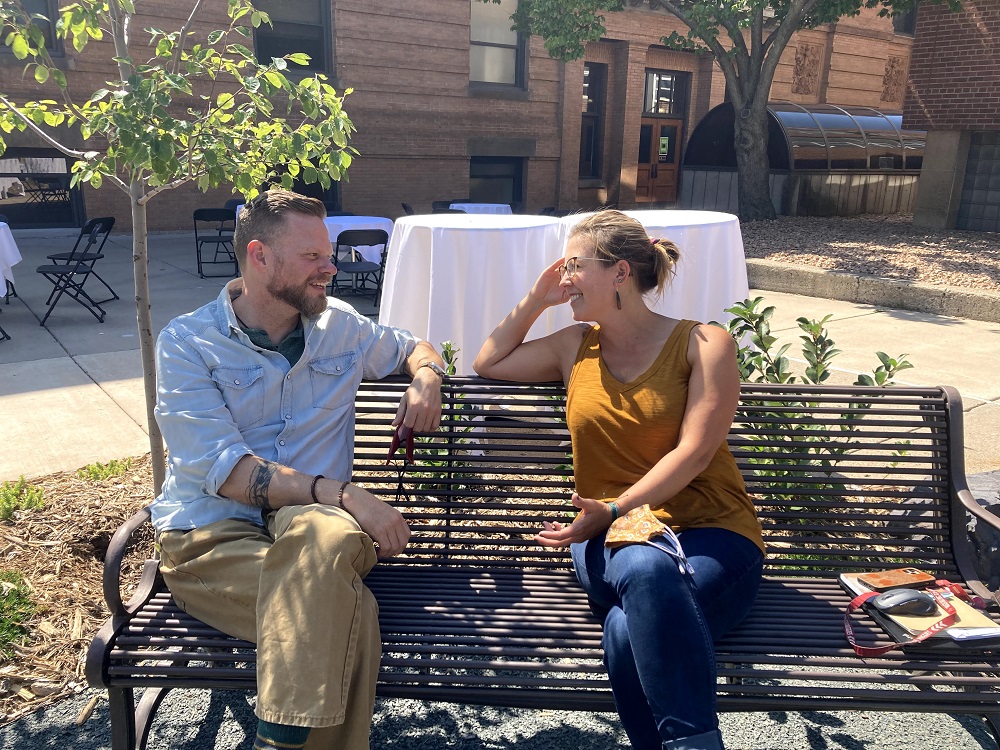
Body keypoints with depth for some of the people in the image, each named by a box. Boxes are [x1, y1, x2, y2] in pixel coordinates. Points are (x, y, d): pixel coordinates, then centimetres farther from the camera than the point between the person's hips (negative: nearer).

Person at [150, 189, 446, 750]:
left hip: (312, 522, 4)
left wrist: (425, 379, 6)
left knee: (325, 532, -35)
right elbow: (226, 470, -13)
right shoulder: (186, 342, -1)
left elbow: (416, 348, 32)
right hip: (214, 535, -3)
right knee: (351, 612, -34)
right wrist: (346, 495, -25)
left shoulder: (341, 326, 12)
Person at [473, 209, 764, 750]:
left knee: (628, 630, -36)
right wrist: (536, 299, 15)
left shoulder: (704, 345, 3)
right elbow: (487, 365, 24)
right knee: (643, 569, -37)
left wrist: (616, 510, -17)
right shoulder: (575, 346, 16)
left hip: (710, 533, -2)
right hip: (611, 538, 3)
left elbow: (693, 452, -8)